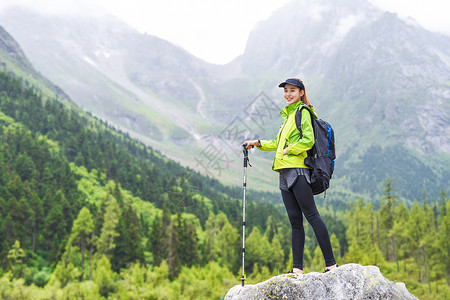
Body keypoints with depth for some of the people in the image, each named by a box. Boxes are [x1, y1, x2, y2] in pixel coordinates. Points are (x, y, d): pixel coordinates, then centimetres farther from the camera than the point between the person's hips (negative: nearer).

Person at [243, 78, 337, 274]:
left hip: (297, 170, -9)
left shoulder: (303, 112, -2)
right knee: (295, 220, 4)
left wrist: (289, 150, -8)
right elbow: (278, 143, 33)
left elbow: (308, 140, -15)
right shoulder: (288, 115, 25)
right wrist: (258, 143, 24)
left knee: (311, 215, -12)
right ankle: (298, 269, 3)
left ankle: (331, 263, -11)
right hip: (285, 173, 9)